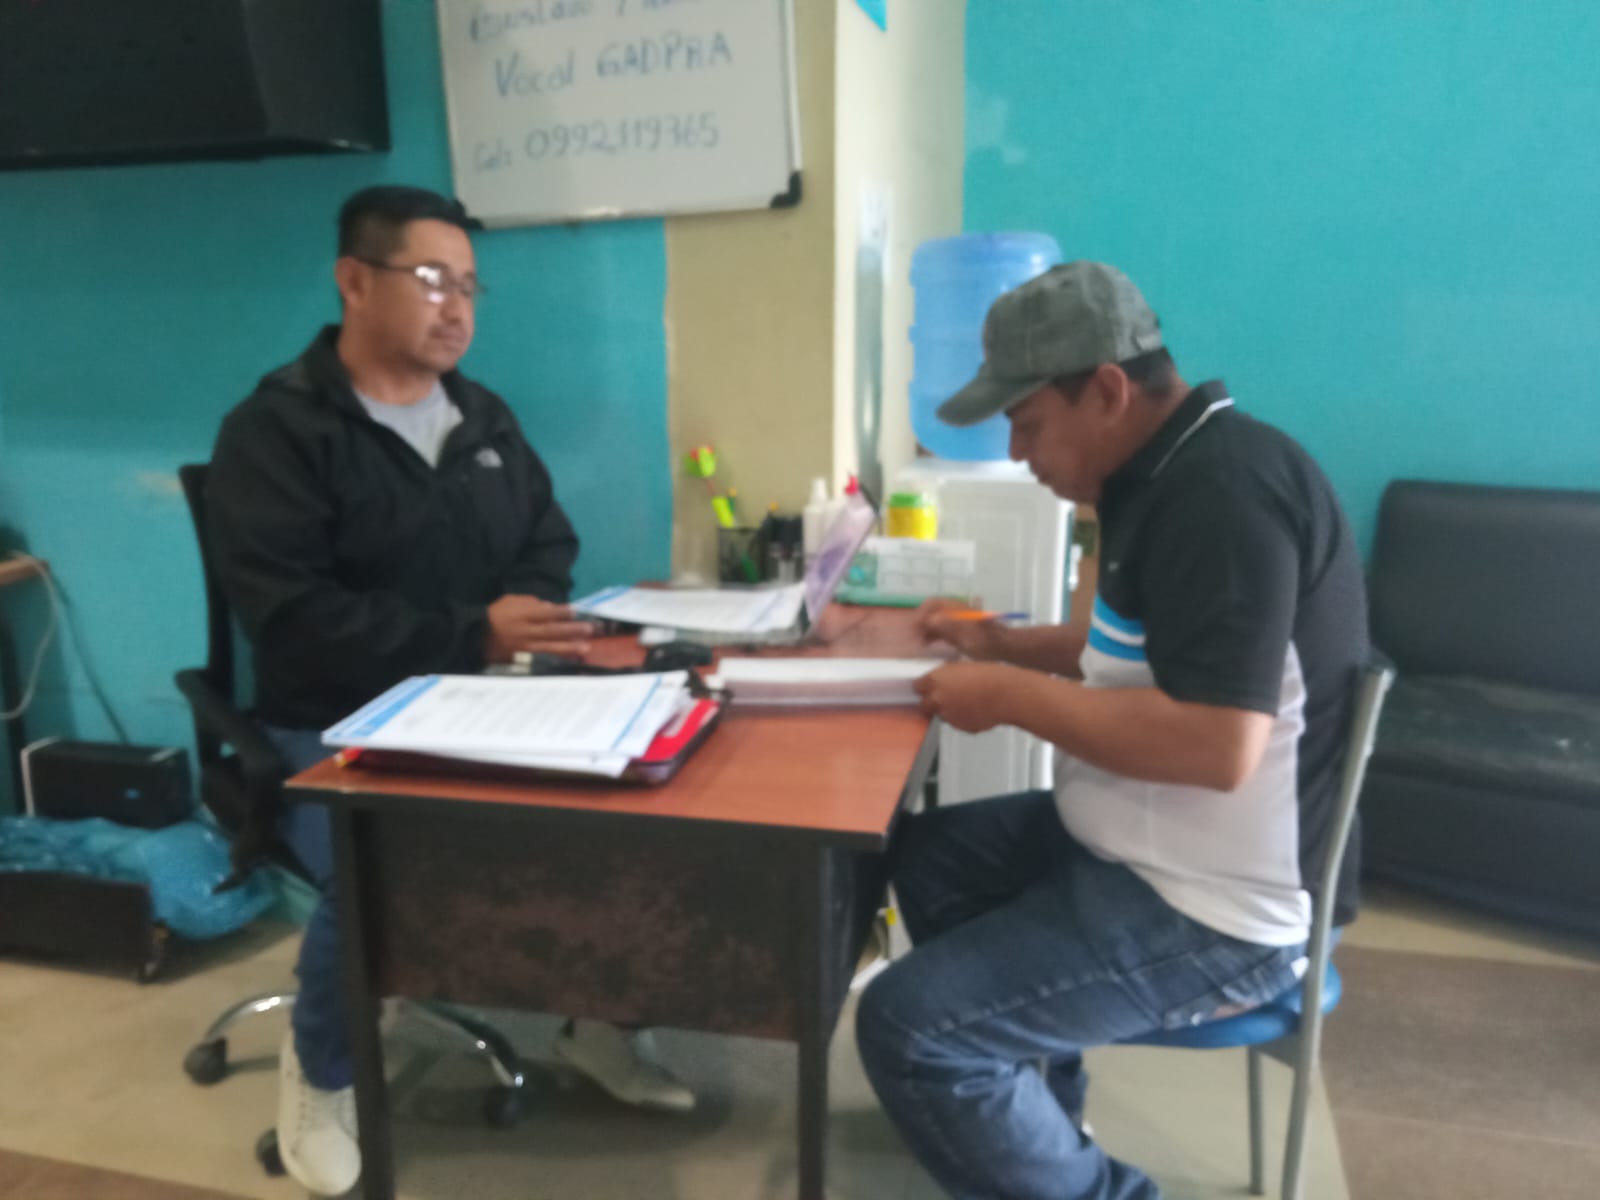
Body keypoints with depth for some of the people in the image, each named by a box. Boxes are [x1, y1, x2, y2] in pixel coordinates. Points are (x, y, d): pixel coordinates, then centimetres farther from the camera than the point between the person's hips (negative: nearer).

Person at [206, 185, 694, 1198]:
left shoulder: (484, 416, 12)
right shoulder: (276, 429, -9)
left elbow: (550, 544, 11)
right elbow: (292, 615, -20)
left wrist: (532, 615, -13)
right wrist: (471, 634, -28)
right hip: (336, 730, -5)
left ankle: (597, 1015, 12)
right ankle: (322, 1072, 6)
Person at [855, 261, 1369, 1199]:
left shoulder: (1220, 493, -24)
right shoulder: (1178, 473, 8)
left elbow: (1217, 748, -32)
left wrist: (1013, 695, -21)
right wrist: (1006, 643, 9)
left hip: (1214, 911, -10)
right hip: (1148, 846, 11)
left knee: (907, 1027, -16)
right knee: (927, 858, 19)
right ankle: (1032, 1105, 31)